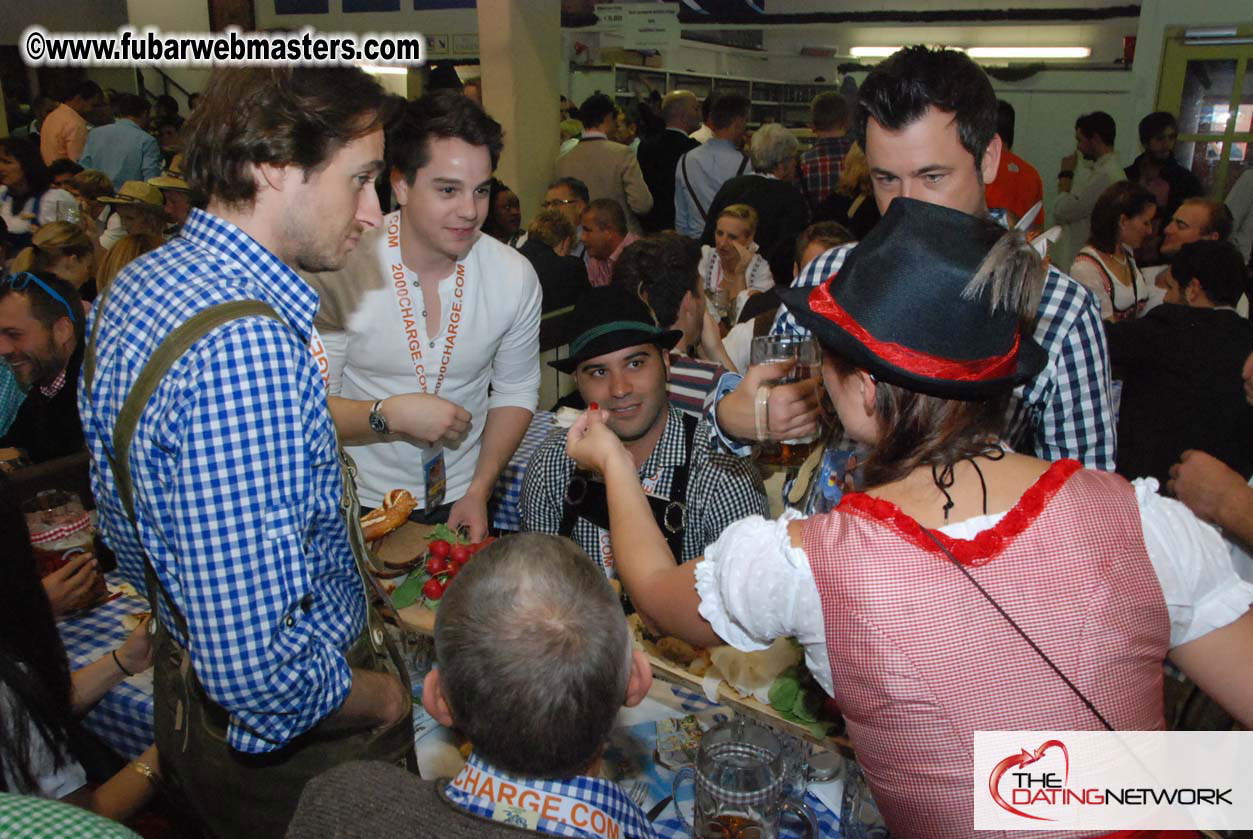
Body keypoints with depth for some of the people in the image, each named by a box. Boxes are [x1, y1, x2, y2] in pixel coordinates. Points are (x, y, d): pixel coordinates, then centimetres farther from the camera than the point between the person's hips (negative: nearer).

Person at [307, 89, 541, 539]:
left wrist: (479, 490, -7)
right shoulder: (338, 270, -19)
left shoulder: (515, 275, -10)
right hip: (361, 505, -2)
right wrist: (390, 414, -31)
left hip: (461, 503, 3)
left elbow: (515, 391, 0)